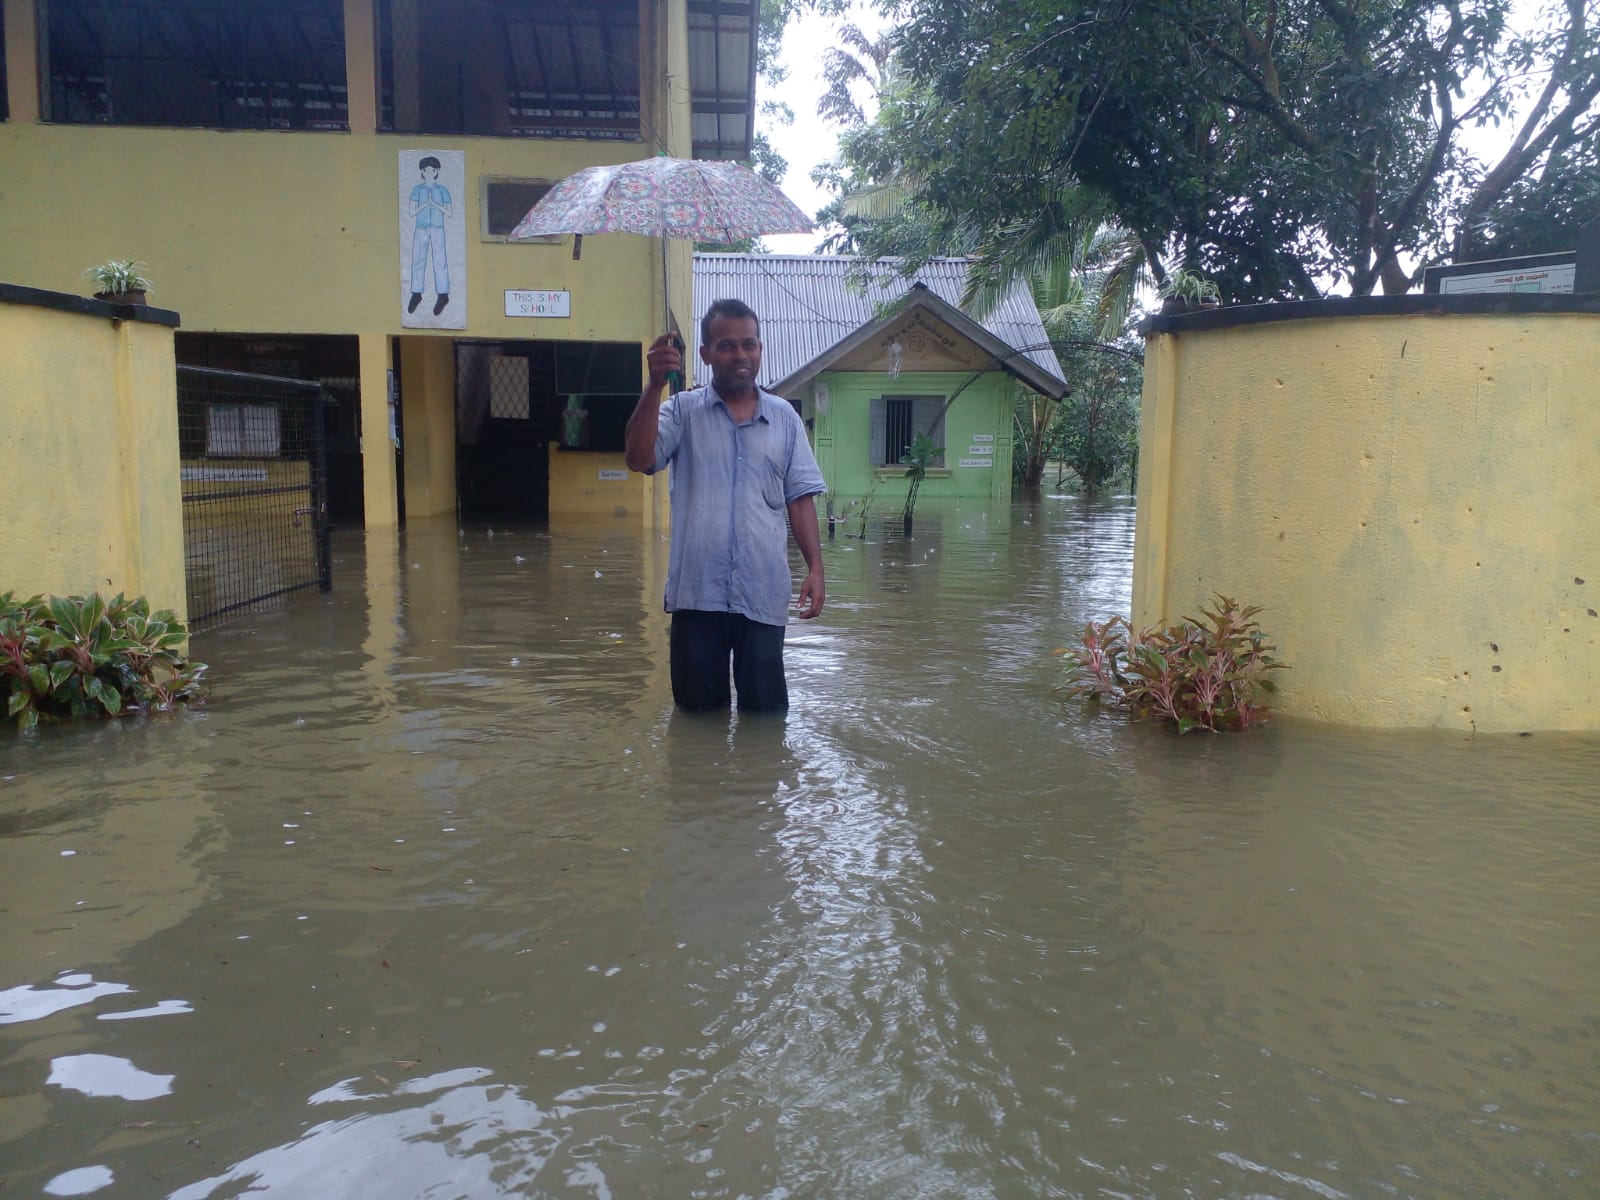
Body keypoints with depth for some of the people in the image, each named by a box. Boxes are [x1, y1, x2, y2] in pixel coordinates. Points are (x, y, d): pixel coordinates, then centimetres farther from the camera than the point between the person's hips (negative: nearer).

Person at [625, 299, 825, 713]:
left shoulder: (784, 416, 10)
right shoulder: (682, 410, 3)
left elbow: (800, 498, 8)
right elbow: (638, 459, -13)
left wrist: (815, 567, -1)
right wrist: (654, 385, -21)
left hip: (764, 593, 1)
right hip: (697, 591, -1)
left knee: (765, 710, 8)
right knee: (698, 710, 10)